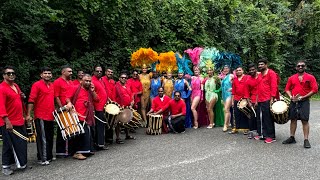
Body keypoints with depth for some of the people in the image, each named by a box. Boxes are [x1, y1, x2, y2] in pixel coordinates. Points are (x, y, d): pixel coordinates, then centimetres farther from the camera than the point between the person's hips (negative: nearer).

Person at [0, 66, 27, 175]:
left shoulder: (16, 86, 12)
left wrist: (22, 97, 5)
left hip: (20, 122, 8)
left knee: (21, 144, 15)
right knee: (9, 145, 2)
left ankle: (21, 163, 29)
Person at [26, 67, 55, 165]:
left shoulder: (52, 85, 12)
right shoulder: (37, 85, -9)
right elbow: (31, 100, -13)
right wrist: (28, 114, -18)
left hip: (50, 116, 7)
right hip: (40, 117, -7)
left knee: (50, 137, 15)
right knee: (42, 138, -1)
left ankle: (49, 156, 27)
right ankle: (42, 159, 8)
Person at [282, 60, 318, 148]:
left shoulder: (310, 77, -1)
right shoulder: (291, 78, 9)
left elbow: (314, 89, -7)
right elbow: (287, 89, 12)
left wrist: (303, 97, -13)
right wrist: (291, 96, -6)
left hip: (304, 102, -4)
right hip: (293, 101, 4)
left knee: (305, 120, -6)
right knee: (293, 119, 9)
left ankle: (306, 140, -1)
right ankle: (292, 138, 18)